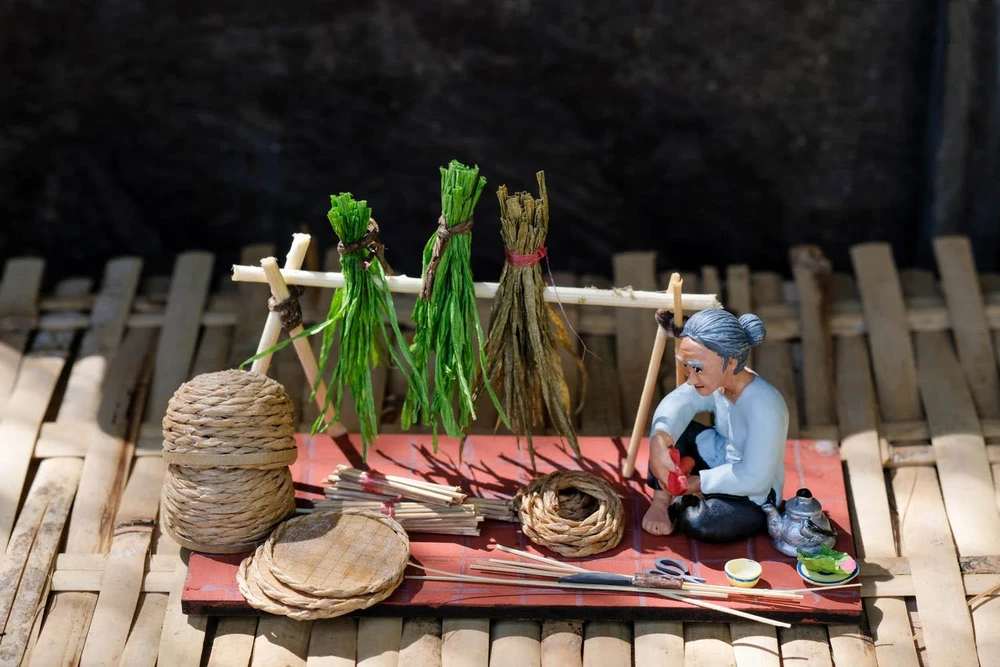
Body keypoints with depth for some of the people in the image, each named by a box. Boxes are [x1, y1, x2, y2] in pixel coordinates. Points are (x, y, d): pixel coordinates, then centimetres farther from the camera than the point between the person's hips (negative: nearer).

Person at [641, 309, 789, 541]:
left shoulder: (764, 406, -34)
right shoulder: (717, 381, -13)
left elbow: (754, 478, -30)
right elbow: (676, 402, -25)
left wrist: (695, 483, -25)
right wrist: (658, 441, -45)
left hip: (753, 498, -7)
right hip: (722, 462, 7)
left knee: (699, 523, -31)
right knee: (670, 425, -10)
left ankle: (683, 503, 2)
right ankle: (661, 502, -5)